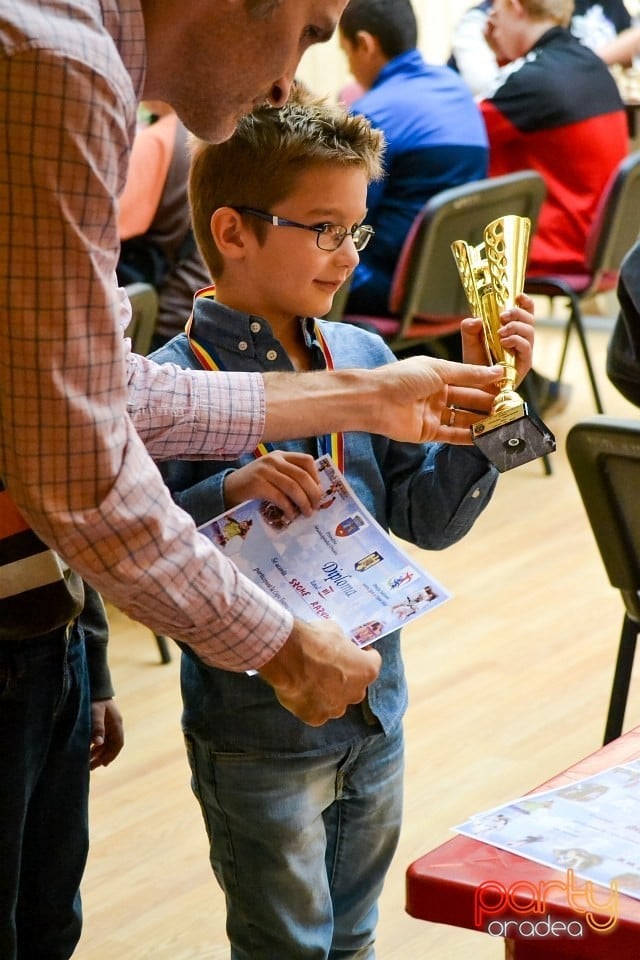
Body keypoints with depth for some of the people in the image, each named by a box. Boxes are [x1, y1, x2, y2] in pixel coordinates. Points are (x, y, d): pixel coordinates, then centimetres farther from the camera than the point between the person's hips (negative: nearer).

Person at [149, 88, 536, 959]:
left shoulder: (364, 357, -1)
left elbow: (428, 519, 0)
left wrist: (478, 395, -10)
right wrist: (228, 495, -33)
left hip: (374, 714, 5)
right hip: (256, 733, -5)